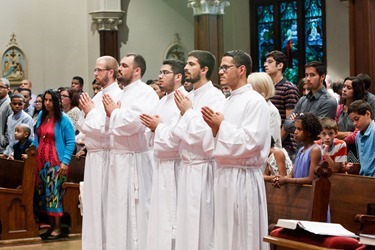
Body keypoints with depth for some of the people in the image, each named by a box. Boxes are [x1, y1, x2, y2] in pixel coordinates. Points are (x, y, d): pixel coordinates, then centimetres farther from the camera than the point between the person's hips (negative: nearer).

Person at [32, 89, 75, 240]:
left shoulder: (63, 120, -8)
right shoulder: (41, 117, 12)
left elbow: (70, 142, -10)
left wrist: (65, 161, -16)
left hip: (56, 162, -7)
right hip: (41, 161, 7)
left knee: (54, 193, -8)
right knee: (43, 193, 6)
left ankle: (57, 229, -3)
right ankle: (51, 226, 13)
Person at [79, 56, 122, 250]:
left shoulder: (118, 96, -13)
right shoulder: (97, 96, 14)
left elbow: (107, 128, -21)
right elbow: (82, 125, 16)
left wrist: (90, 111, -10)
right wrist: (85, 111, -3)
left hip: (106, 156, -9)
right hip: (93, 155, 9)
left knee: (105, 202, -4)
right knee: (93, 202, 13)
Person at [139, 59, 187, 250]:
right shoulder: (162, 102, 16)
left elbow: (177, 137, -25)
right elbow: (152, 139, 18)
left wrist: (158, 126, -11)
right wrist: (153, 128, -2)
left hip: (175, 167, -9)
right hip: (161, 165, 9)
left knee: (173, 218, -6)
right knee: (160, 218, 13)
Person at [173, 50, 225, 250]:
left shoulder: (215, 97, -11)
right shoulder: (188, 97, 12)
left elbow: (209, 135, -21)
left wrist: (188, 112, -12)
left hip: (203, 170, -8)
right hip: (186, 168, 8)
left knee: (203, 226, 0)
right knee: (186, 225, 11)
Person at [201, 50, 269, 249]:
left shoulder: (255, 101, -10)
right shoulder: (228, 102, 16)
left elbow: (251, 142, -21)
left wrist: (222, 125, -12)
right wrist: (215, 128, 1)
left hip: (243, 177, -8)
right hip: (224, 174, 8)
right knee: (224, 232, 10)